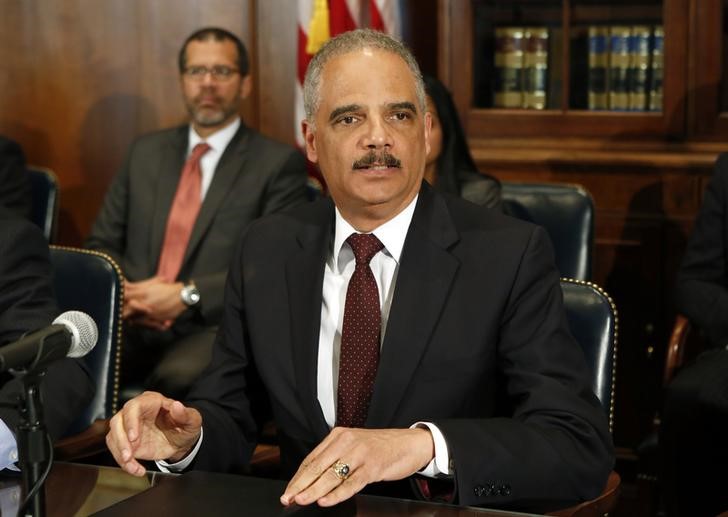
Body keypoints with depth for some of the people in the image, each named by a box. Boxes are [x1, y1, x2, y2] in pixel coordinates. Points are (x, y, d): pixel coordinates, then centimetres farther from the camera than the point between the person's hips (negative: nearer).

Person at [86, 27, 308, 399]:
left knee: (177, 376, -38)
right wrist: (126, 291, -2)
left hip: (215, 327, -3)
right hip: (135, 325, 4)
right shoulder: (146, 152, 19)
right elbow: (101, 244, 20)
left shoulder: (278, 164, 4)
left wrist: (187, 296, -13)